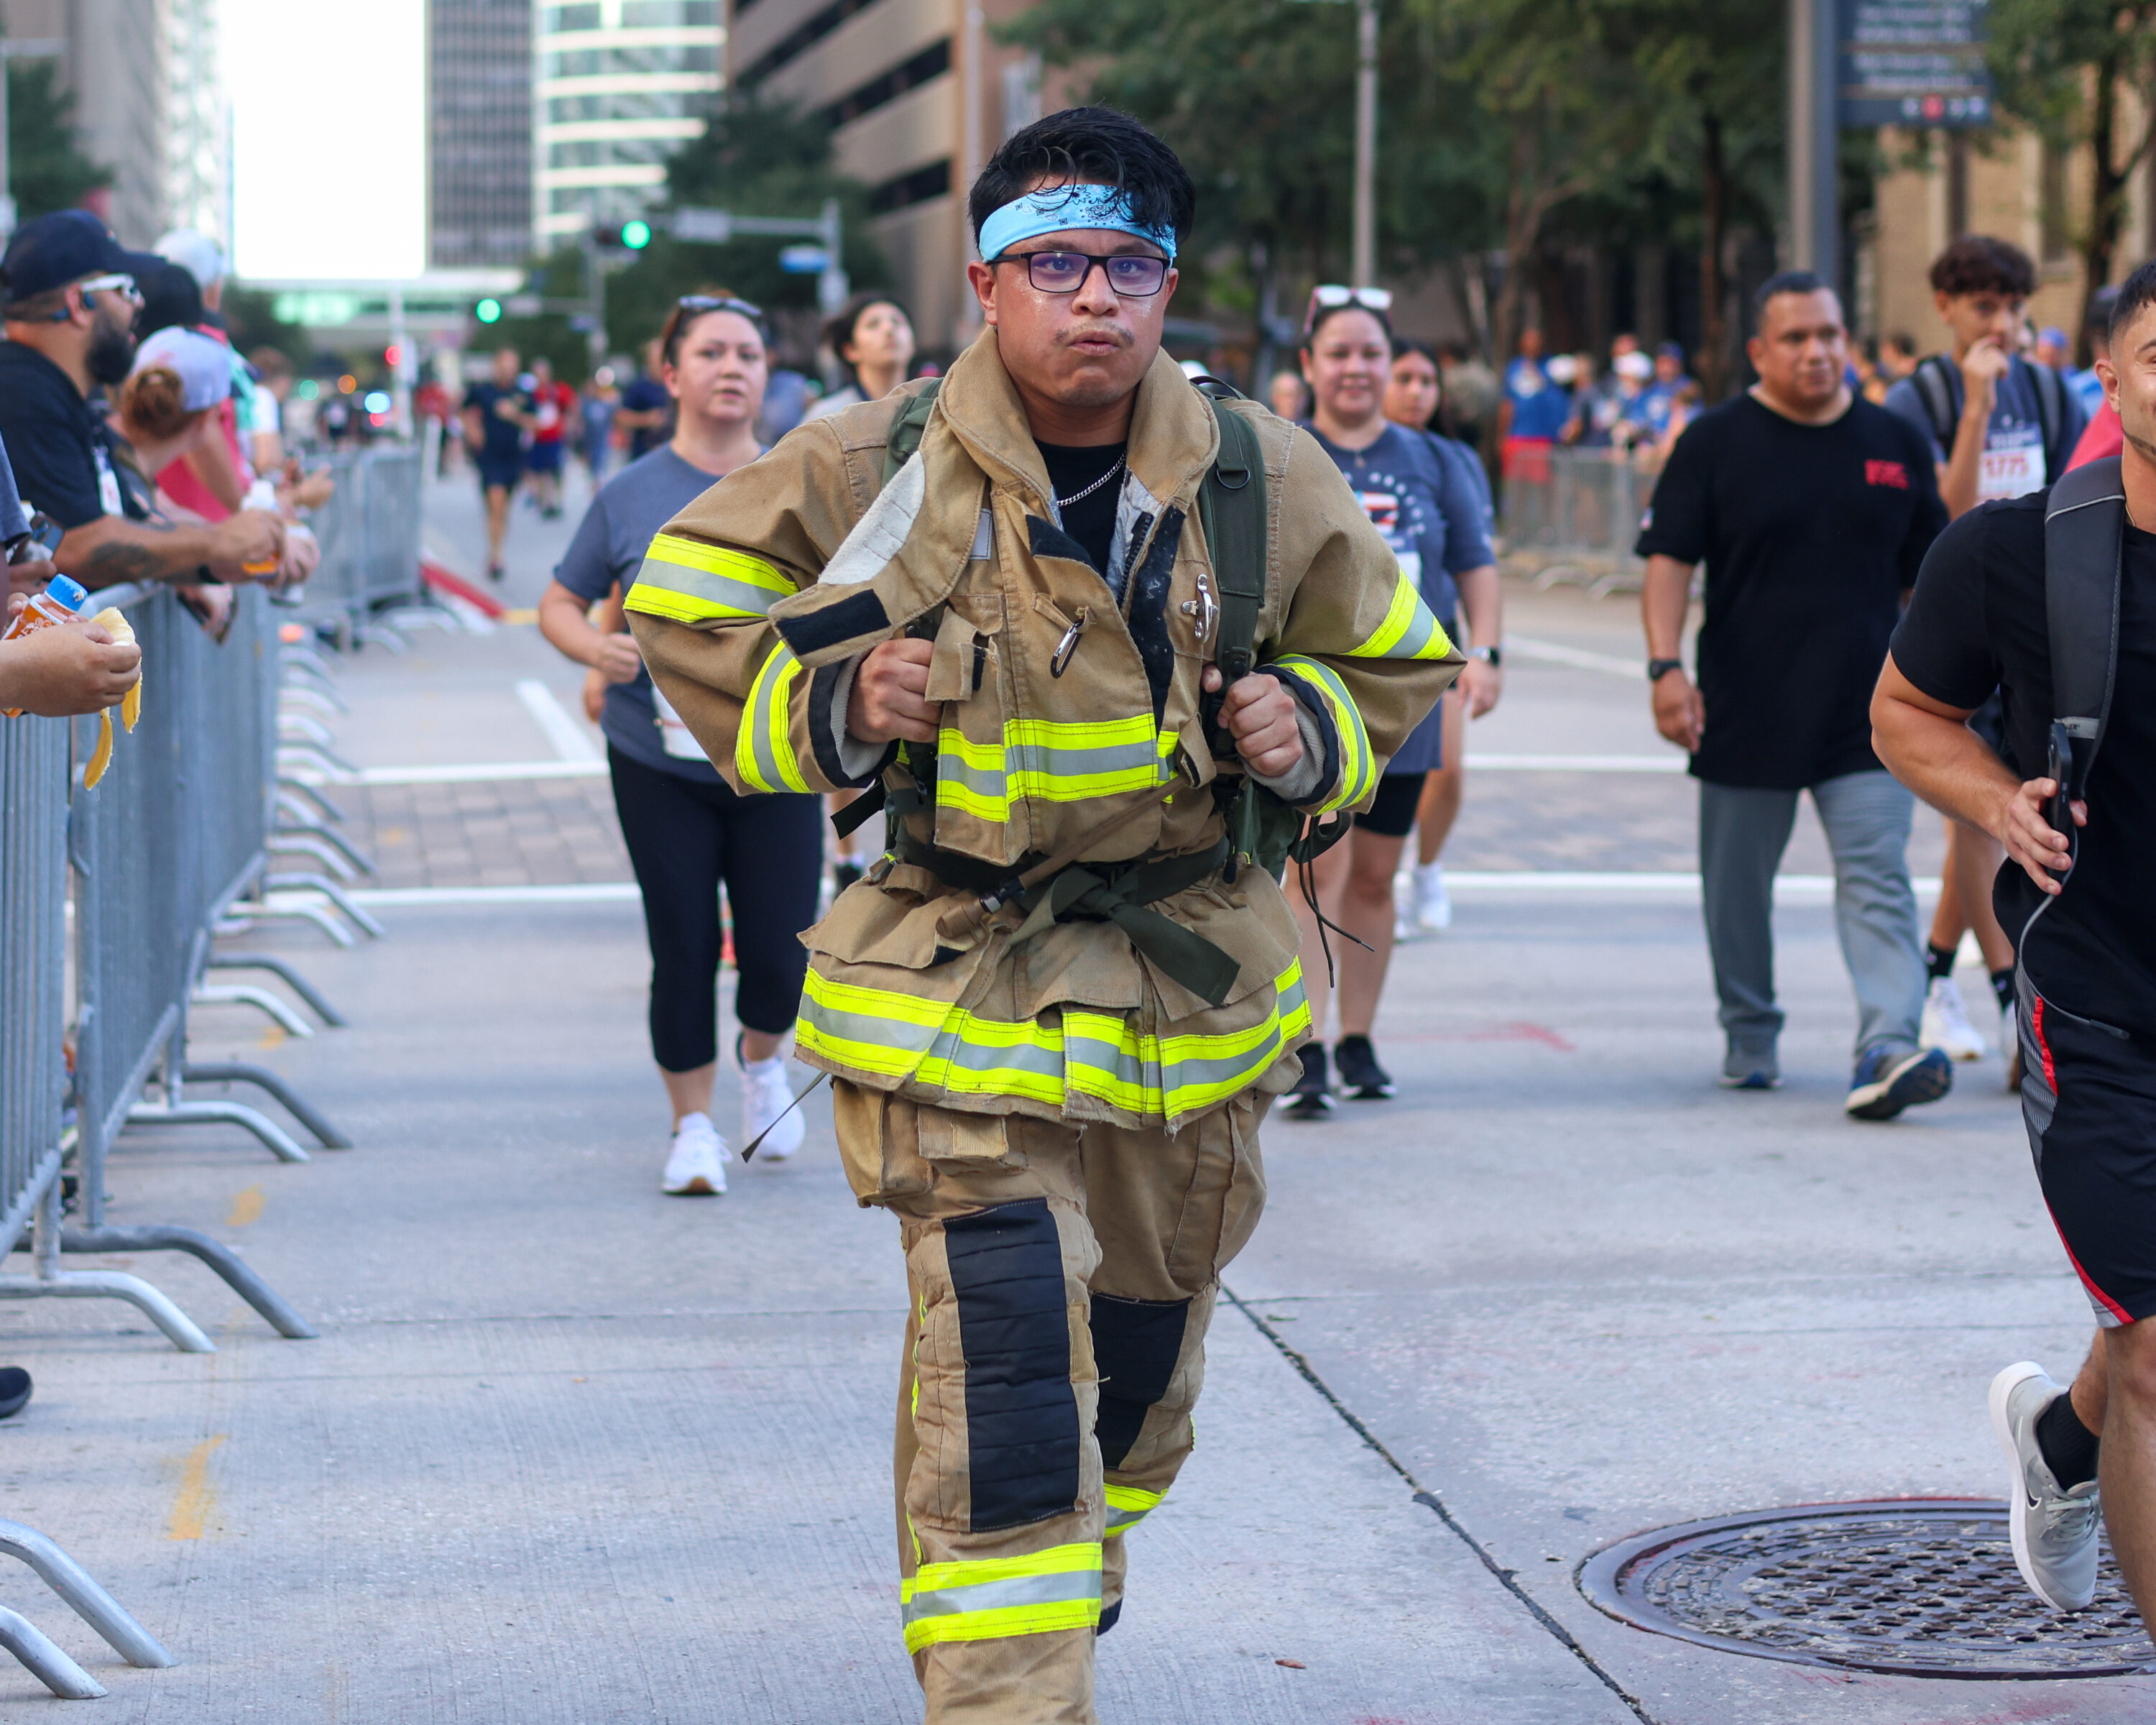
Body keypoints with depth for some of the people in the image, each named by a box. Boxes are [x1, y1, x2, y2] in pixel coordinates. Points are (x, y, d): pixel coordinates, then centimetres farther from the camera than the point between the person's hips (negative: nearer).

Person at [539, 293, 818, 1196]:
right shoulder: (631, 495, -1)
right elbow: (559, 603, 7)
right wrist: (595, 649, -13)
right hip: (660, 759, 0)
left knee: (779, 953, -2)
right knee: (683, 950, 2)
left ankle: (762, 1057, 33)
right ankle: (694, 1126, 19)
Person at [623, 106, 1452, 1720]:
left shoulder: (1264, 480, -3)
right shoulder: (877, 468, -10)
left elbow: (1395, 659, 13)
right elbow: (685, 608, 4)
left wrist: (1310, 731, -8)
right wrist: (824, 708, -13)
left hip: (1196, 982, 4)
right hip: (960, 973, -4)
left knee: (1143, 1335, 20)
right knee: (1000, 1360, -17)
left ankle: (1063, 1585, 47)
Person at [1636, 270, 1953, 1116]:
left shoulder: (1895, 442, 9)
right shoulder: (1715, 443, -1)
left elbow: (1926, 572, 15)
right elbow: (1669, 561, -6)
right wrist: (1666, 666, -19)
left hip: (1864, 714, 1)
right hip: (1745, 717, -1)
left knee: (1879, 885, -11)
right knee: (1738, 888, 10)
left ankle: (1887, 1049, -19)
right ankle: (1749, 1040, 27)